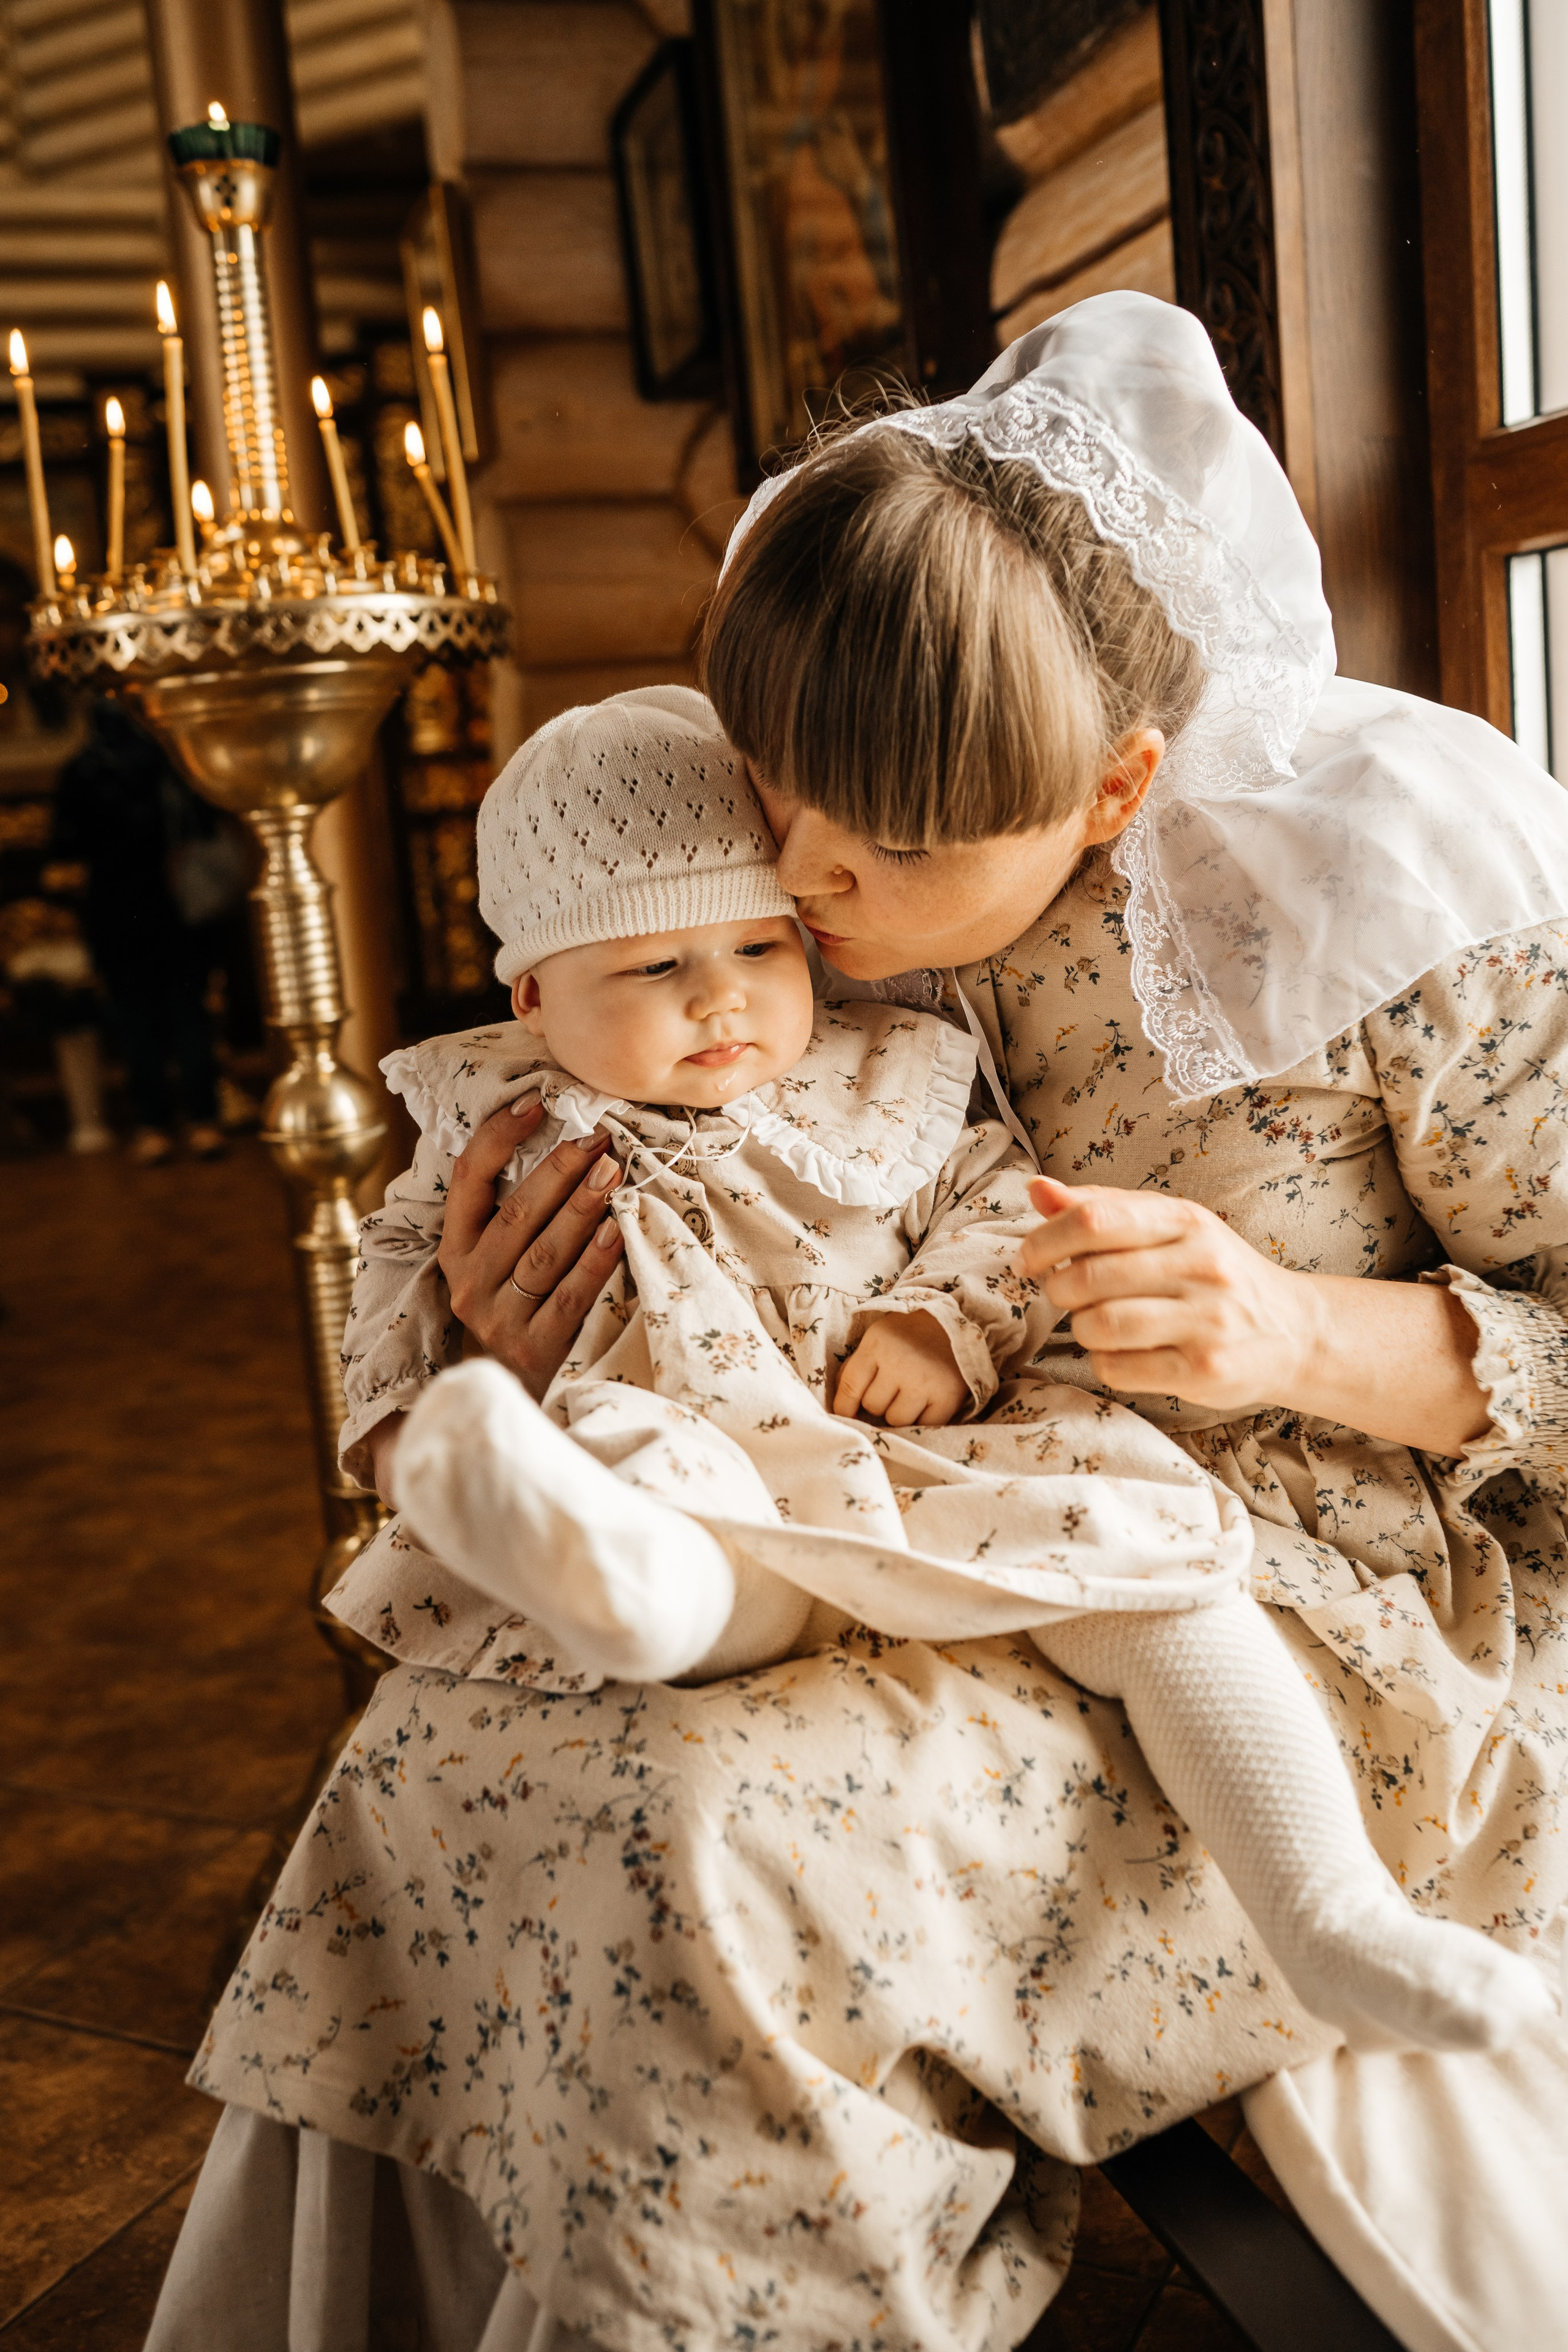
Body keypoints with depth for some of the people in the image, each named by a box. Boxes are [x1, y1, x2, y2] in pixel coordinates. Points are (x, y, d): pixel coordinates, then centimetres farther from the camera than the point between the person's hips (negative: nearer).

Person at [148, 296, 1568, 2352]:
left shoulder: (1401, 885, -16)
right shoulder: (888, 919, 0)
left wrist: (1308, 1334, -26)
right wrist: (556, 1372, -9)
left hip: (1366, 1630, -5)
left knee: (712, 1835, -28)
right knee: (444, 1748, -12)